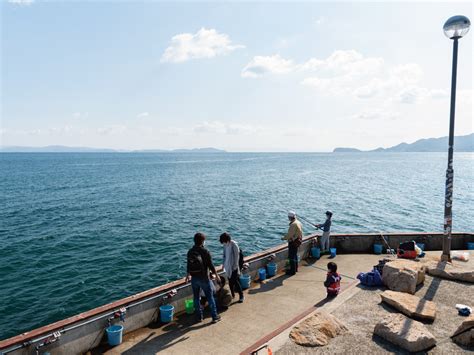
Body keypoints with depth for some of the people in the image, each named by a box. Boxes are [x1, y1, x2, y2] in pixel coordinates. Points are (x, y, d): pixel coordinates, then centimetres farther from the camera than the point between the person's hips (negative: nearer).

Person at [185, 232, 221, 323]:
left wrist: (188, 275, 28)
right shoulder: (205, 252, -16)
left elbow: (188, 265, 11)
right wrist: (216, 274, 3)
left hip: (194, 278, 4)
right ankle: (215, 317, 15)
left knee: (196, 298, 17)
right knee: (210, 297, 8)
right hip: (204, 278, -4)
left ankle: (199, 316, 25)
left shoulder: (190, 252, 0)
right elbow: (210, 265, -13)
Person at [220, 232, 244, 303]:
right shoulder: (225, 245, -2)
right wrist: (223, 263, 11)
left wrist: (235, 266, -15)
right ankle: (232, 294, 31)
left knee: (235, 282, -1)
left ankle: (241, 295, 14)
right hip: (228, 266, 7)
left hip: (233, 267, -7)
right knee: (230, 281, 16)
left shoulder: (234, 245, -23)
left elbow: (236, 257, -18)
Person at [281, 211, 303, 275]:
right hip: (297, 241, 10)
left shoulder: (293, 224, -25)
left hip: (293, 242, -10)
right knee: (295, 255, 21)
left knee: (291, 256, 0)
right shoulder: (298, 222, 7)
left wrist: (284, 238, -9)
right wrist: (286, 237, 16)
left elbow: (289, 234, -24)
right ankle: (295, 268, 32)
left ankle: (292, 271, 7)